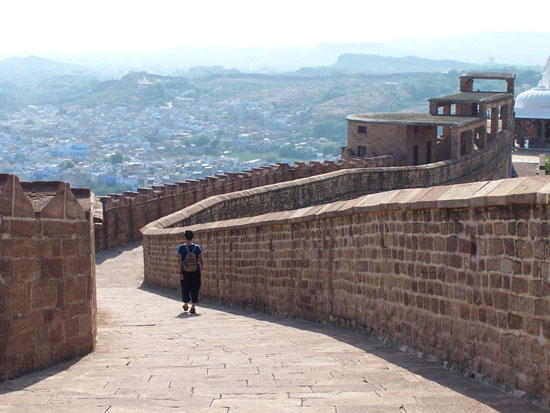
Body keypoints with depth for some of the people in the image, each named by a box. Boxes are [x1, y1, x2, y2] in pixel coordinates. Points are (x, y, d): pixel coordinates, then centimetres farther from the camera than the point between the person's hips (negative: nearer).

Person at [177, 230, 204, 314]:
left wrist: (180, 272, -9)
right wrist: (202, 267, 16)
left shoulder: (181, 247, -6)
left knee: (185, 289, 16)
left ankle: (186, 305, 34)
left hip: (185, 272, 0)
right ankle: (193, 307, -5)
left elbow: (179, 261, -10)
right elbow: (201, 260, -2)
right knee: (194, 290, 4)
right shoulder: (197, 247, -3)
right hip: (195, 272, 0)